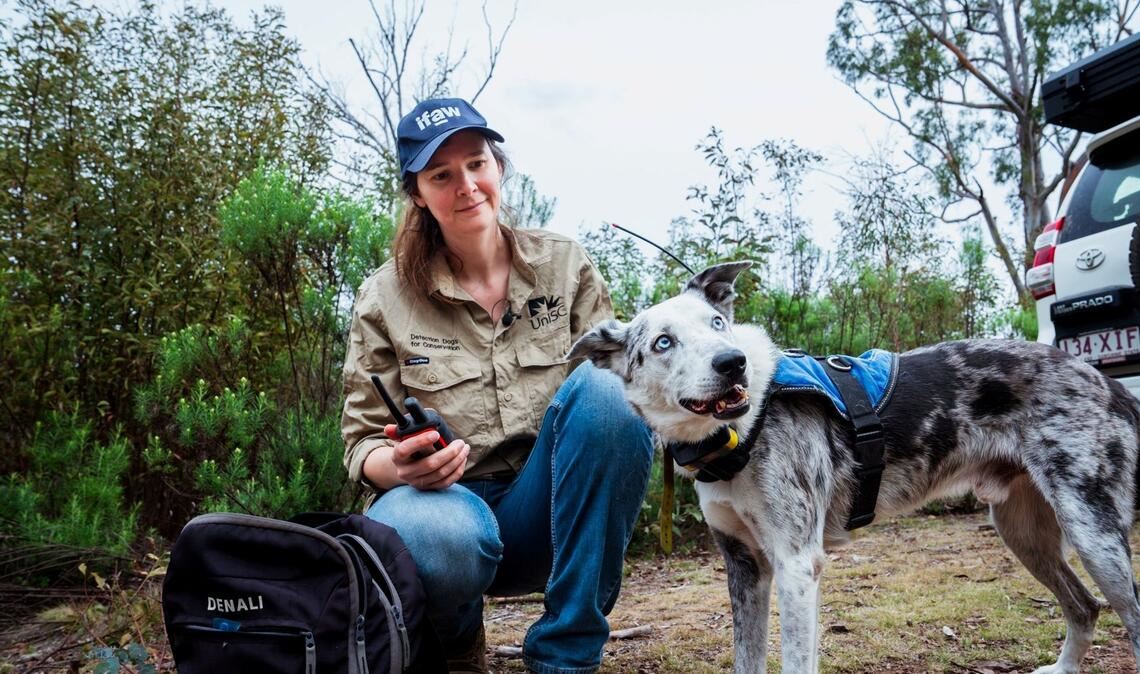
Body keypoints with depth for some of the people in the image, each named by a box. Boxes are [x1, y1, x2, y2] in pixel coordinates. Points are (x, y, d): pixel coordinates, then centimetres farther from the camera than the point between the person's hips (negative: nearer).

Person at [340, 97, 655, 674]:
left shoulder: (565, 264, 2)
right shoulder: (386, 296, -1)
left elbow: (617, 386, 4)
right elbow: (364, 442, 0)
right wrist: (402, 468, -24)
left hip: (549, 510, 2)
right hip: (445, 495, -2)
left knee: (604, 388, -28)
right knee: (440, 537, -39)